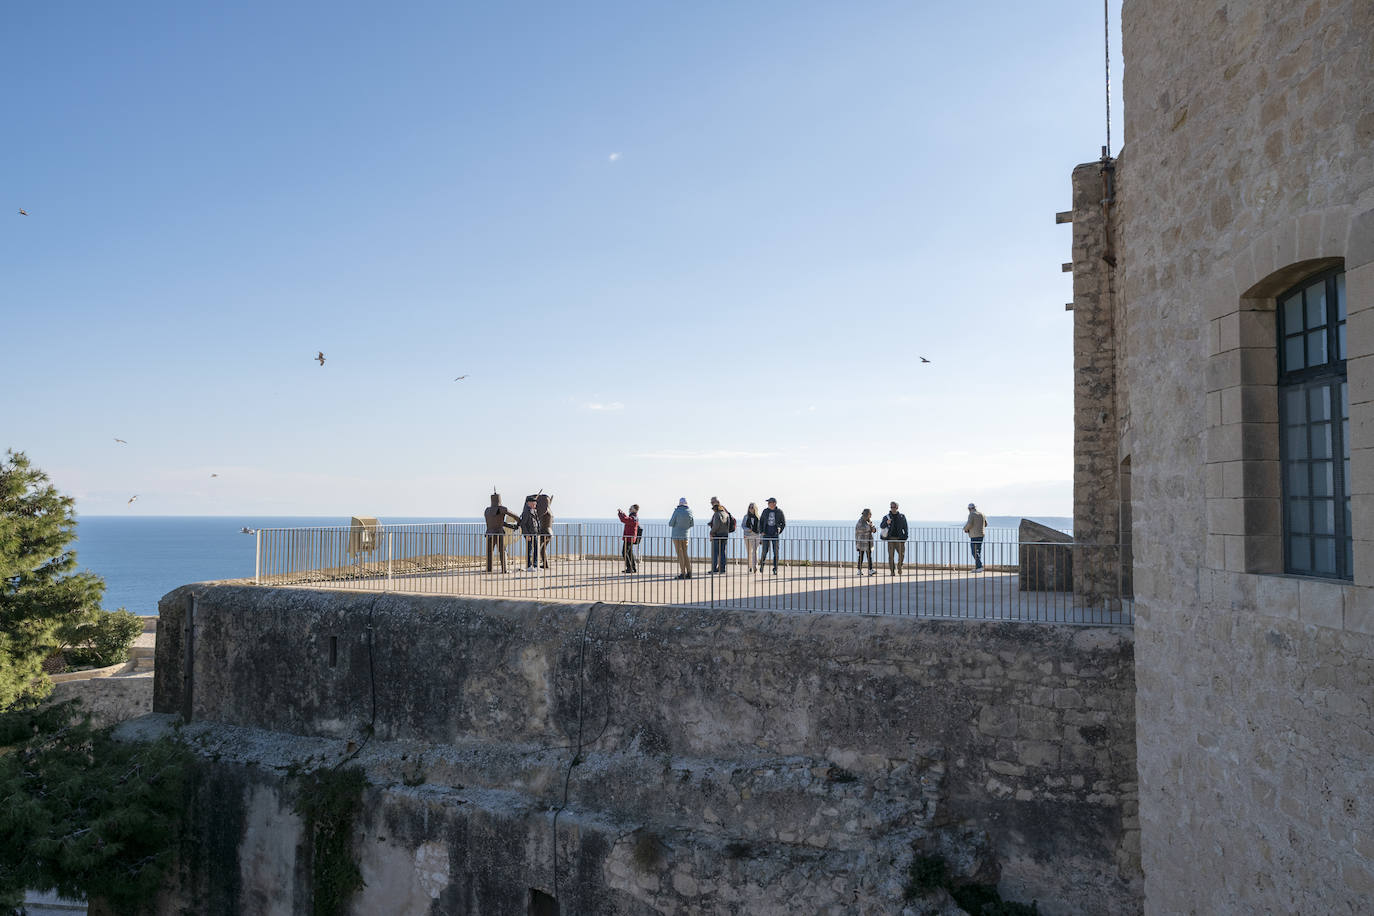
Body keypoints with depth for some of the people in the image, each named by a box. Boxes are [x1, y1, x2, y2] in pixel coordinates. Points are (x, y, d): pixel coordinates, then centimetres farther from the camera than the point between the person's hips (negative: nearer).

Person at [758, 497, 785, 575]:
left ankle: (775, 569, 3)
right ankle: (761, 564, 29)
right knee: (764, 551, 1)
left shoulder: (779, 512, -2)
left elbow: (783, 523, 7)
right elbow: (760, 522, 12)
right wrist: (761, 531, 5)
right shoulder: (765, 511, 3)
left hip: (775, 535, -1)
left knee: (776, 552, -4)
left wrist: (779, 532, 0)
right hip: (766, 535, 1)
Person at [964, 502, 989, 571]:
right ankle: (977, 567, 15)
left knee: (975, 552, -7)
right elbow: (985, 524, 21)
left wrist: (965, 529, -2)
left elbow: (969, 524, -22)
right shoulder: (982, 514, 11)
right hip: (981, 535, 8)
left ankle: (980, 567, -16)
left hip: (974, 536, -8)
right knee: (978, 551, 13)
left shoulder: (971, 515, -12)